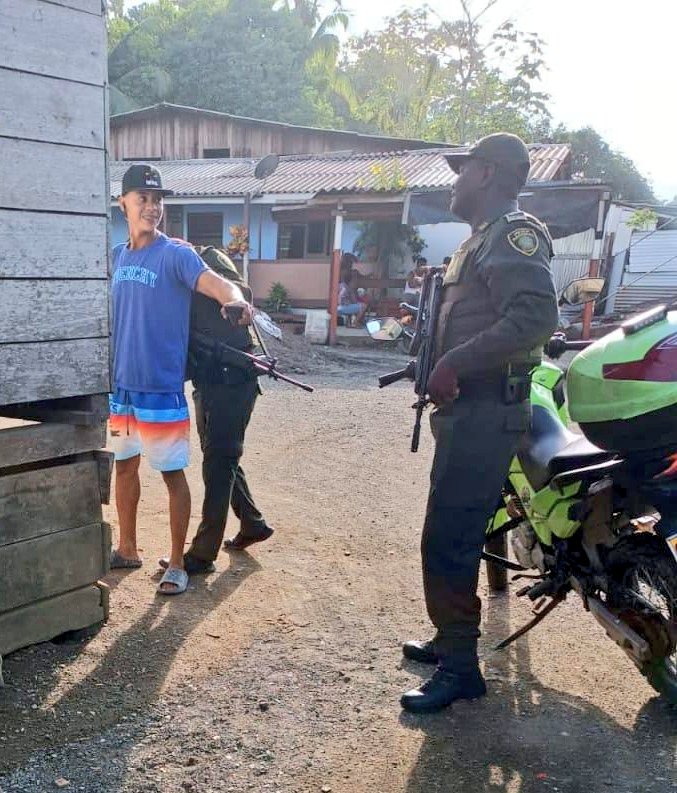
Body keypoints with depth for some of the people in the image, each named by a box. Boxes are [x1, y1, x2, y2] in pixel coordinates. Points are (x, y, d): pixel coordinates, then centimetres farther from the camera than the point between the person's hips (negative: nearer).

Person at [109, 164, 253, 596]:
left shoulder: (175, 255, -10)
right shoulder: (117, 256, 9)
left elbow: (213, 281, -28)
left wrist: (235, 298, -50)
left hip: (161, 386, -6)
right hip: (121, 383, 7)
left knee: (173, 473, 2)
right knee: (124, 464, 17)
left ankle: (177, 564, 14)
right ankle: (128, 548, 34)